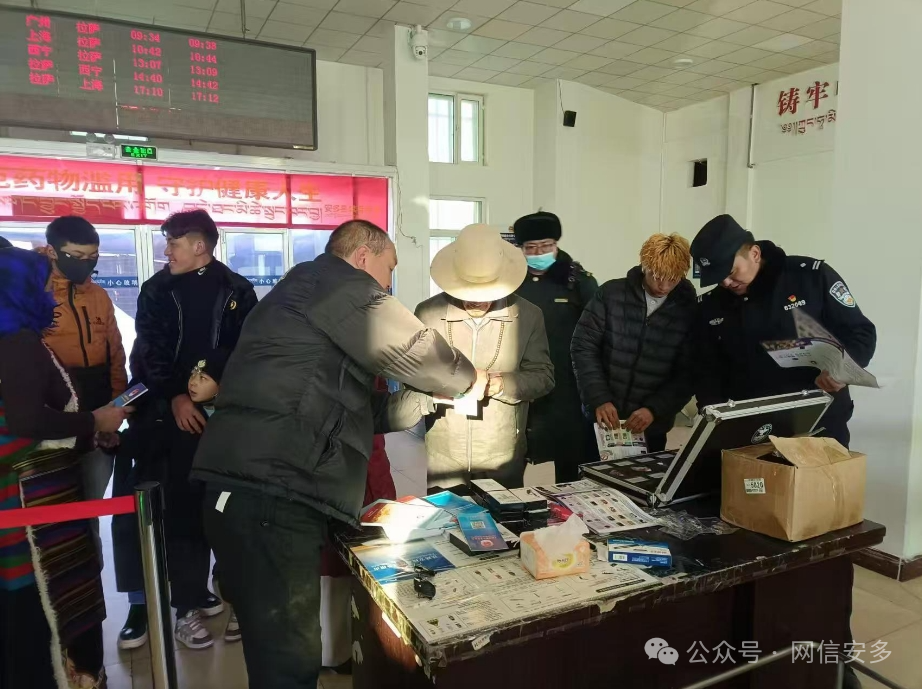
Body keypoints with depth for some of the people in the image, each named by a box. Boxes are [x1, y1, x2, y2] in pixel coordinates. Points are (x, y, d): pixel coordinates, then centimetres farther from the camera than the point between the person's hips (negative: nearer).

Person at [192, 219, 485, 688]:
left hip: (253, 490, 10)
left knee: (283, 649, 18)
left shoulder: (305, 293, 28)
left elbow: (339, 401, 30)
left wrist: (433, 398, 31)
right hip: (270, 497, -10)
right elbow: (416, 352, -2)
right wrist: (469, 379, 19)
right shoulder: (337, 284, -3)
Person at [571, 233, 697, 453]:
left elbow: (687, 373, -4)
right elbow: (583, 346, -6)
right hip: (601, 418, 0)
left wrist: (654, 410, -17)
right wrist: (599, 399, -15)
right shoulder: (611, 293, -5)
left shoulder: (689, 310, -4)